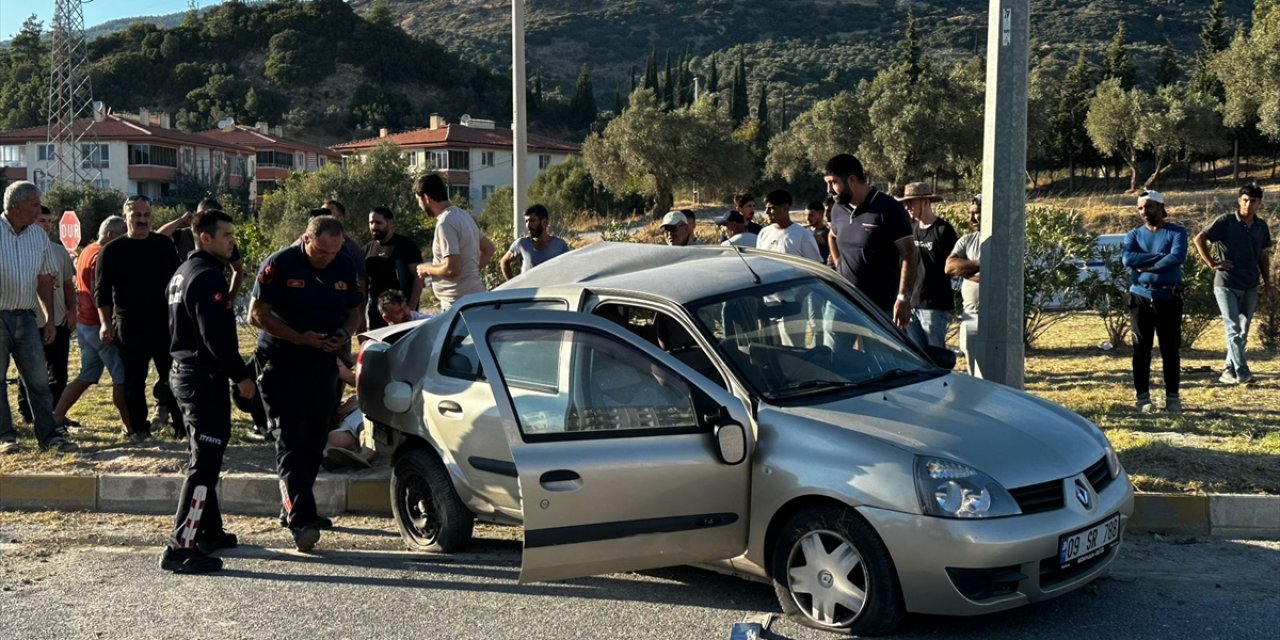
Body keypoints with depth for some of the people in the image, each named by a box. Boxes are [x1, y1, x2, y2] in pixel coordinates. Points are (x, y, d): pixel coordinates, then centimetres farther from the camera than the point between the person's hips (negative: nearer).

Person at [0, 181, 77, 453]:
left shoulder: (38, 234, 7)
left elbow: (45, 278, 13)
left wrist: (49, 319, 11)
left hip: (25, 316, 4)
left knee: (39, 379, 3)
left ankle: (48, 434, 8)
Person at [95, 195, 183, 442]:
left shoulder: (164, 244, 7)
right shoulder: (112, 251, 1)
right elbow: (102, 291, 0)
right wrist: (106, 323, -9)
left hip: (165, 322, 2)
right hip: (130, 325, -1)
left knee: (173, 375, 2)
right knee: (134, 380, 5)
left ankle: (182, 425, 7)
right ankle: (138, 428, 15)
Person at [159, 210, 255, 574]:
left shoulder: (184, 273, 17)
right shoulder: (208, 275, -16)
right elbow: (215, 335, -23)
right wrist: (240, 375, -19)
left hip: (184, 372, 11)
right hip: (204, 377, -11)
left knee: (204, 458, 19)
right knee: (205, 462, -10)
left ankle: (208, 532, 28)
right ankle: (180, 548, -12)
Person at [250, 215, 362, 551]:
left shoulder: (345, 268, 4)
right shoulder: (279, 265, -11)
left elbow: (355, 311, 14)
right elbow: (257, 313, -11)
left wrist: (345, 333, -8)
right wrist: (300, 337, -20)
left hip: (323, 364, 5)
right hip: (281, 363, -5)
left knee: (314, 441, 10)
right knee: (291, 441, -11)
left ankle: (294, 508, 25)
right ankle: (301, 520, -17)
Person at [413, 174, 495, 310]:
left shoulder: (445, 223, -18)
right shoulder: (462, 215, 13)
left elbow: (452, 268, -25)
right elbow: (488, 249, 21)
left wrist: (427, 270, -7)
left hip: (458, 301, -10)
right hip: (474, 295, 10)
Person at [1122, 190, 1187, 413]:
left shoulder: (1177, 233, 2)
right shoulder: (1134, 234, 10)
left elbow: (1177, 257, -17)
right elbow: (1127, 259, -9)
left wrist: (1145, 266, -12)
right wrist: (1159, 256, -13)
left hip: (1169, 298, -2)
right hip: (1140, 297, 2)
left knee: (1170, 349, 2)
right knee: (1141, 350, 4)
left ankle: (1172, 397, 8)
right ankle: (1142, 397, 9)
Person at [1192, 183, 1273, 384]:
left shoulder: (1262, 227, 8)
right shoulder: (1226, 221, -8)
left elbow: (1264, 255, 16)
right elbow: (1200, 239, -6)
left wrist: (1267, 284, 13)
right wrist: (1212, 263, -10)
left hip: (1250, 287, 6)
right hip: (1226, 284, -5)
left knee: (1242, 332, 8)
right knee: (1233, 329, -10)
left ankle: (1228, 371, 17)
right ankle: (1242, 373, -11)